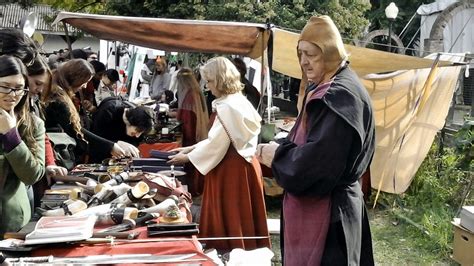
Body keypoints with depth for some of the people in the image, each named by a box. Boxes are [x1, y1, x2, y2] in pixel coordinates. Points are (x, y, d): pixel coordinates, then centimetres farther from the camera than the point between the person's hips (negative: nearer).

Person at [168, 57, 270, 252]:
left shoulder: (227, 106, -18)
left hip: (232, 169, -10)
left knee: (230, 221, 1)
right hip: (240, 164, 10)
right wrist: (191, 148, 14)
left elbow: (217, 143, -18)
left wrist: (188, 157, -7)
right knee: (238, 220, 14)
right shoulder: (238, 101, 13)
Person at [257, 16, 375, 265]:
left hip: (328, 211, -10)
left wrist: (277, 156, -12)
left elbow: (318, 158, -26)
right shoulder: (323, 90, 12)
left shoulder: (341, 95, -20)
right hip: (314, 204, 10)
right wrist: (276, 148, -1)